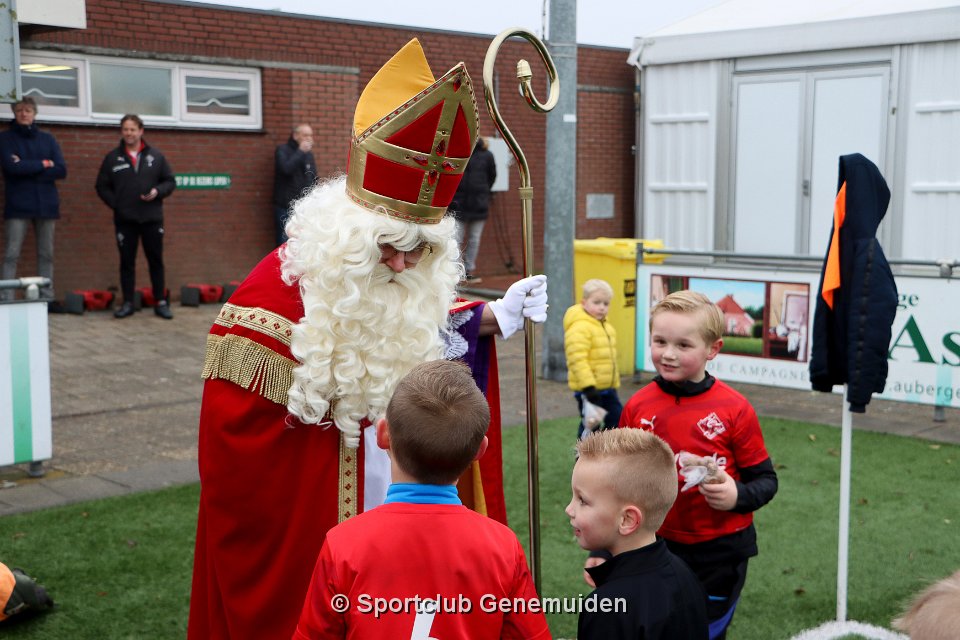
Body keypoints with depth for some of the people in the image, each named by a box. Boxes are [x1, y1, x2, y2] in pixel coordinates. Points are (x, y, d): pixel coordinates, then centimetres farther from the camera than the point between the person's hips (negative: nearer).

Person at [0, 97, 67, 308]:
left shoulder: (47, 139, 11)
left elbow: (61, 170, 0)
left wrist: (27, 168, -9)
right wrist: (43, 164, -6)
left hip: (46, 204, 3)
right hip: (17, 205, -3)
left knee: (46, 254, 6)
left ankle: (47, 297, 11)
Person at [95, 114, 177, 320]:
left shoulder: (155, 156, 6)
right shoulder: (112, 158, 5)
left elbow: (170, 181, 8)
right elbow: (102, 187, 7)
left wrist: (158, 191, -11)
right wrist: (115, 204, -5)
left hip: (152, 218, 0)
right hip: (124, 220, 0)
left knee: (156, 261, 4)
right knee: (127, 262, 4)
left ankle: (161, 302, 11)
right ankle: (128, 303, 11)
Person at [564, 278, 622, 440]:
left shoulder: (606, 326, 14)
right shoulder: (579, 328, -19)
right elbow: (577, 360, -26)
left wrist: (615, 382, 26)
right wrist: (588, 387, -31)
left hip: (608, 387, 9)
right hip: (588, 389, -9)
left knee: (617, 419, 12)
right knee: (590, 425, -1)